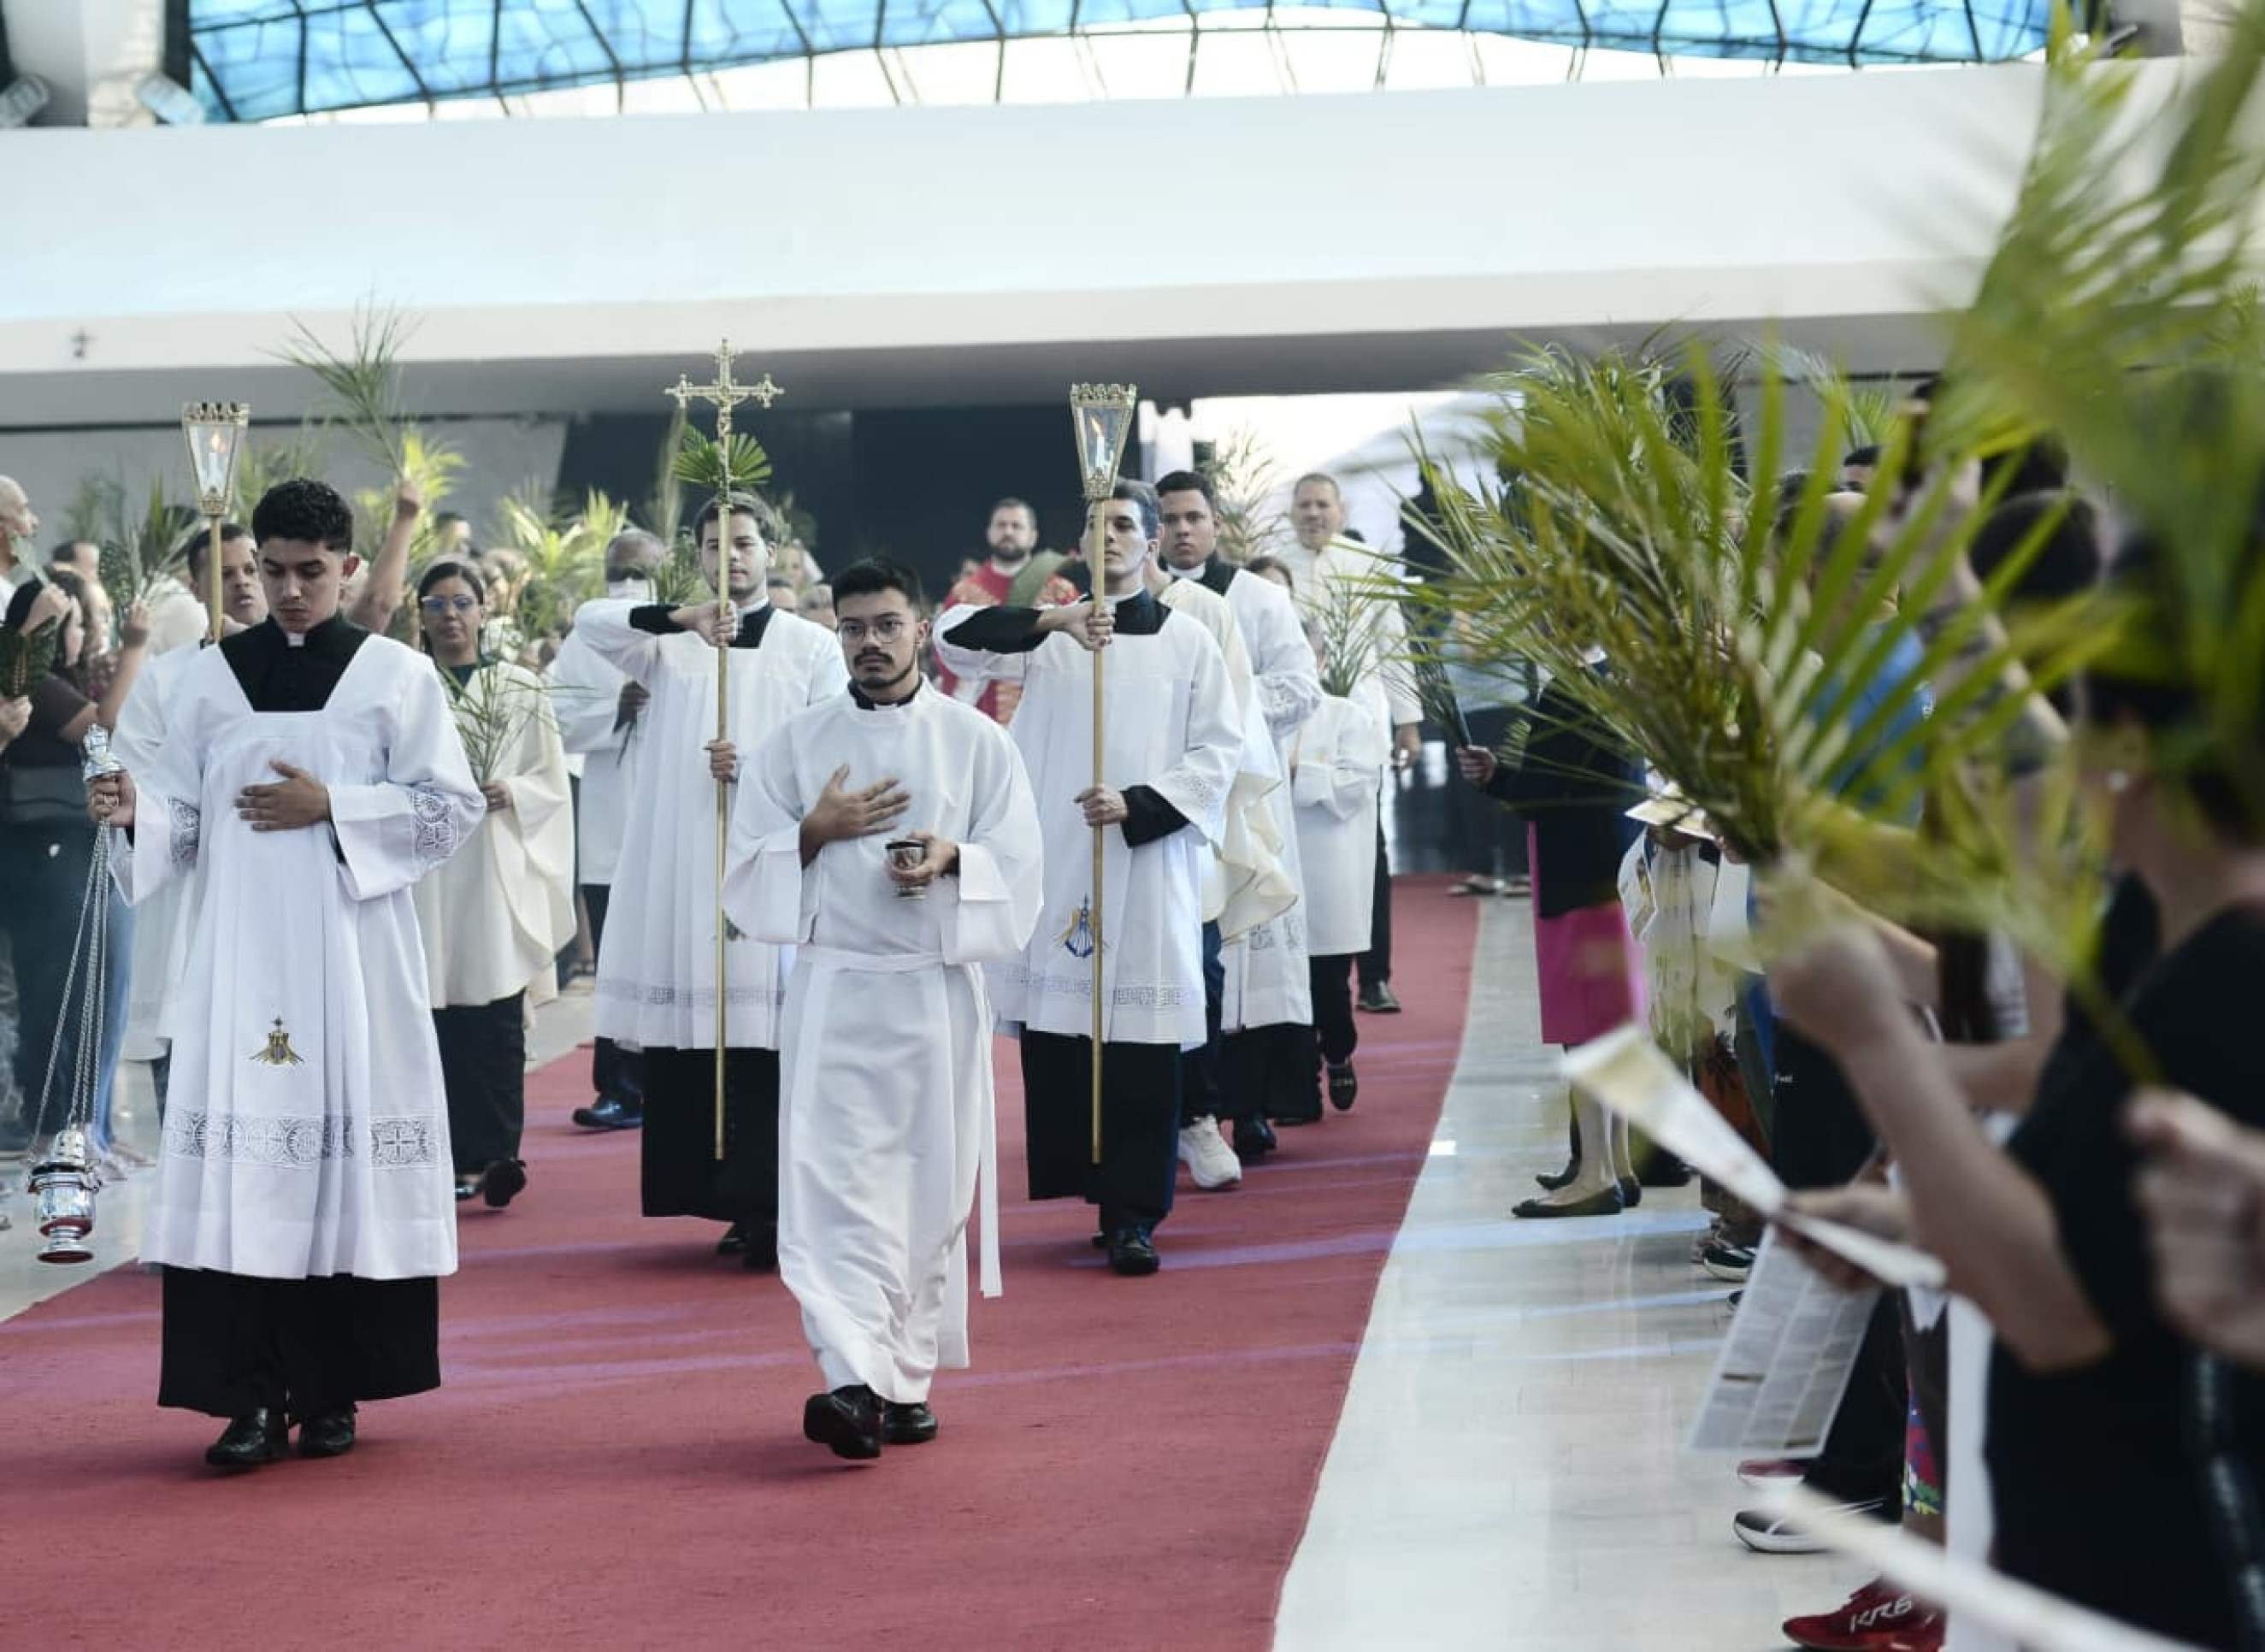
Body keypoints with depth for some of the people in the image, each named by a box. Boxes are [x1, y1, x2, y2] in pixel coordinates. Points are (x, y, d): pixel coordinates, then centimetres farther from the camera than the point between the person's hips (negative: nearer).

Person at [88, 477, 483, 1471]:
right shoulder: (210, 678, 9)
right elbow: (185, 819, 8)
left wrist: (332, 809, -11)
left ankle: (331, 1389, 10)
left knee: (348, 1155, 0)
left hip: (353, 957, -1)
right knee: (242, 1160, -7)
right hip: (241, 960, 1)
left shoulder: (397, 676, 2)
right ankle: (253, 1393, -5)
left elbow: (451, 809, -1)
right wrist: (135, 812, -14)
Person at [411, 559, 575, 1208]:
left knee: (497, 1019, -8)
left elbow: (551, 779, 9)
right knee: (441, 1017, -2)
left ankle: (499, 1150, -10)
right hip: (428, 871, 0)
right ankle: (455, 1156, 4)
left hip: (498, 870, 0)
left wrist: (512, 794, -9)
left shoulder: (522, 690, 10)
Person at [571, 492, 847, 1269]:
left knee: (765, 1031, -9)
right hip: (680, 870, 2)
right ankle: (713, 1194, 6)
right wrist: (682, 616, -24)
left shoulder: (811, 646, 9)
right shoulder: (669, 641, 12)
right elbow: (592, 620, -7)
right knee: (688, 1036, -2)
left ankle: (766, 1205, -7)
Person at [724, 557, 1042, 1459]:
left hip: (938, 989, 1)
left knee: (931, 1191, 4)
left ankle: (906, 1381, 16)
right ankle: (853, 1382, -21)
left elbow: (1018, 874, 3)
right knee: (835, 1184, -13)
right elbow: (748, 873, 8)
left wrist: (951, 862, -15)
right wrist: (816, 833, -9)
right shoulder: (796, 744, 8)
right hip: (833, 987, 0)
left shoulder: (977, 742, 6)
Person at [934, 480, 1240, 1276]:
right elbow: (955, 641, -7)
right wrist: (1055, 619, -21)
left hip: (1147, 864, -2)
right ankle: (1097, 1188, 14)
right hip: (1057, 864, 2)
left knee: (1140, 1043, -5)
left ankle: (1133, 1213, -2)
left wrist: (1136, 805, -13)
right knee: (1058, 1038, 1)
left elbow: (1215, 754, 2)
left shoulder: (1187, 643, 7)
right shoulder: (1049, 635, 9)